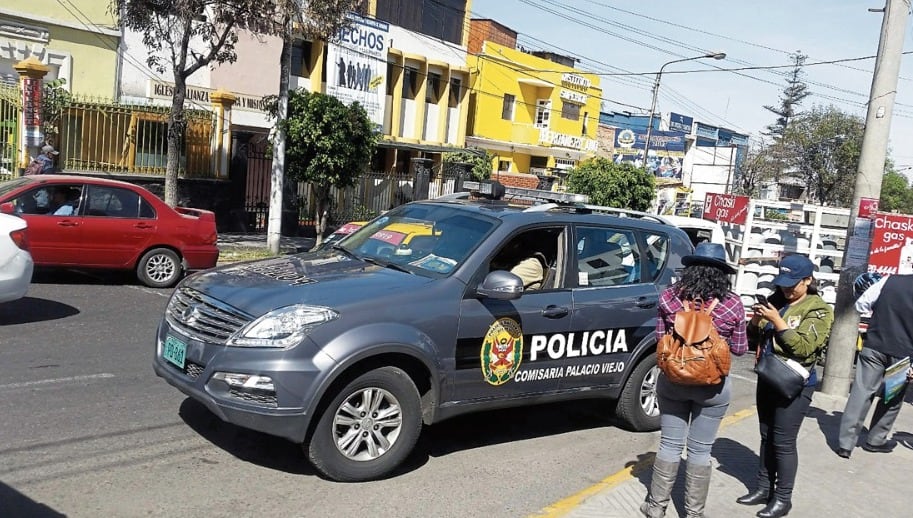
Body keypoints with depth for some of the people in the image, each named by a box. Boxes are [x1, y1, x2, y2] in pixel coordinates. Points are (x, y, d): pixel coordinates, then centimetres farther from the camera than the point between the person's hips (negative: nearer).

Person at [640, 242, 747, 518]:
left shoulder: (669, 296, -8)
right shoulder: (733, 304, -10)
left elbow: (660, 339, 1)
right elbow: (739, 349, -1)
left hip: (673, 380, 1)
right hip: (713, 386, -1)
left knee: (670, 444, 13)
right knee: (700, 450, 11)